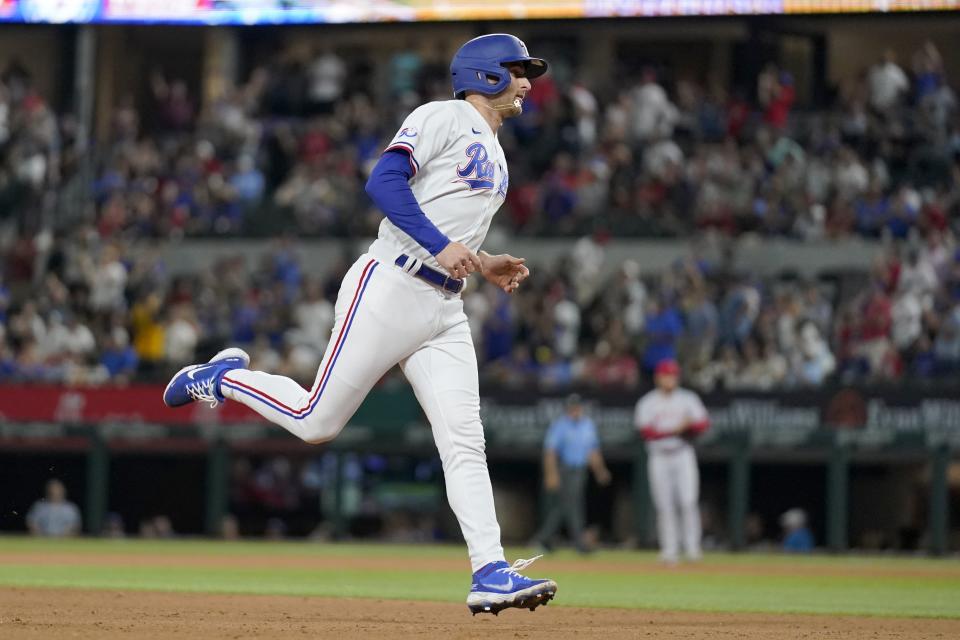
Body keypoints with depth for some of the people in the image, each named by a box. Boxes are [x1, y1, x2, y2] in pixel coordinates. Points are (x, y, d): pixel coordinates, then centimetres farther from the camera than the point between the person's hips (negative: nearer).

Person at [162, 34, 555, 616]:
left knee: (464, 442, -6)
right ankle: (225, 377, 20)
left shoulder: (495, 158, 25)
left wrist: (486, 265, 13)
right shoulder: (443, 118, -2)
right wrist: (440, 245, -25)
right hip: (389, 290, -8)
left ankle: (491, 572, -13)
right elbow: (384, 182, -17)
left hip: (444, 313, 8)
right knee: (317, 421, -5)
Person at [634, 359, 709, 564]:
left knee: (688, 501, -12)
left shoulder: (688, 399, 8)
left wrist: (690, 424, -20)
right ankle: (669, 550, 4)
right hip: (659, 457, 0)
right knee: (664, 506, 0)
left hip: (683, 454, 0)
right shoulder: (647, 403, 3)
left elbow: (703, 423, 3)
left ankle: (692, 547, -7)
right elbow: (646, 431, -9)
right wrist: (675, 430, -17)